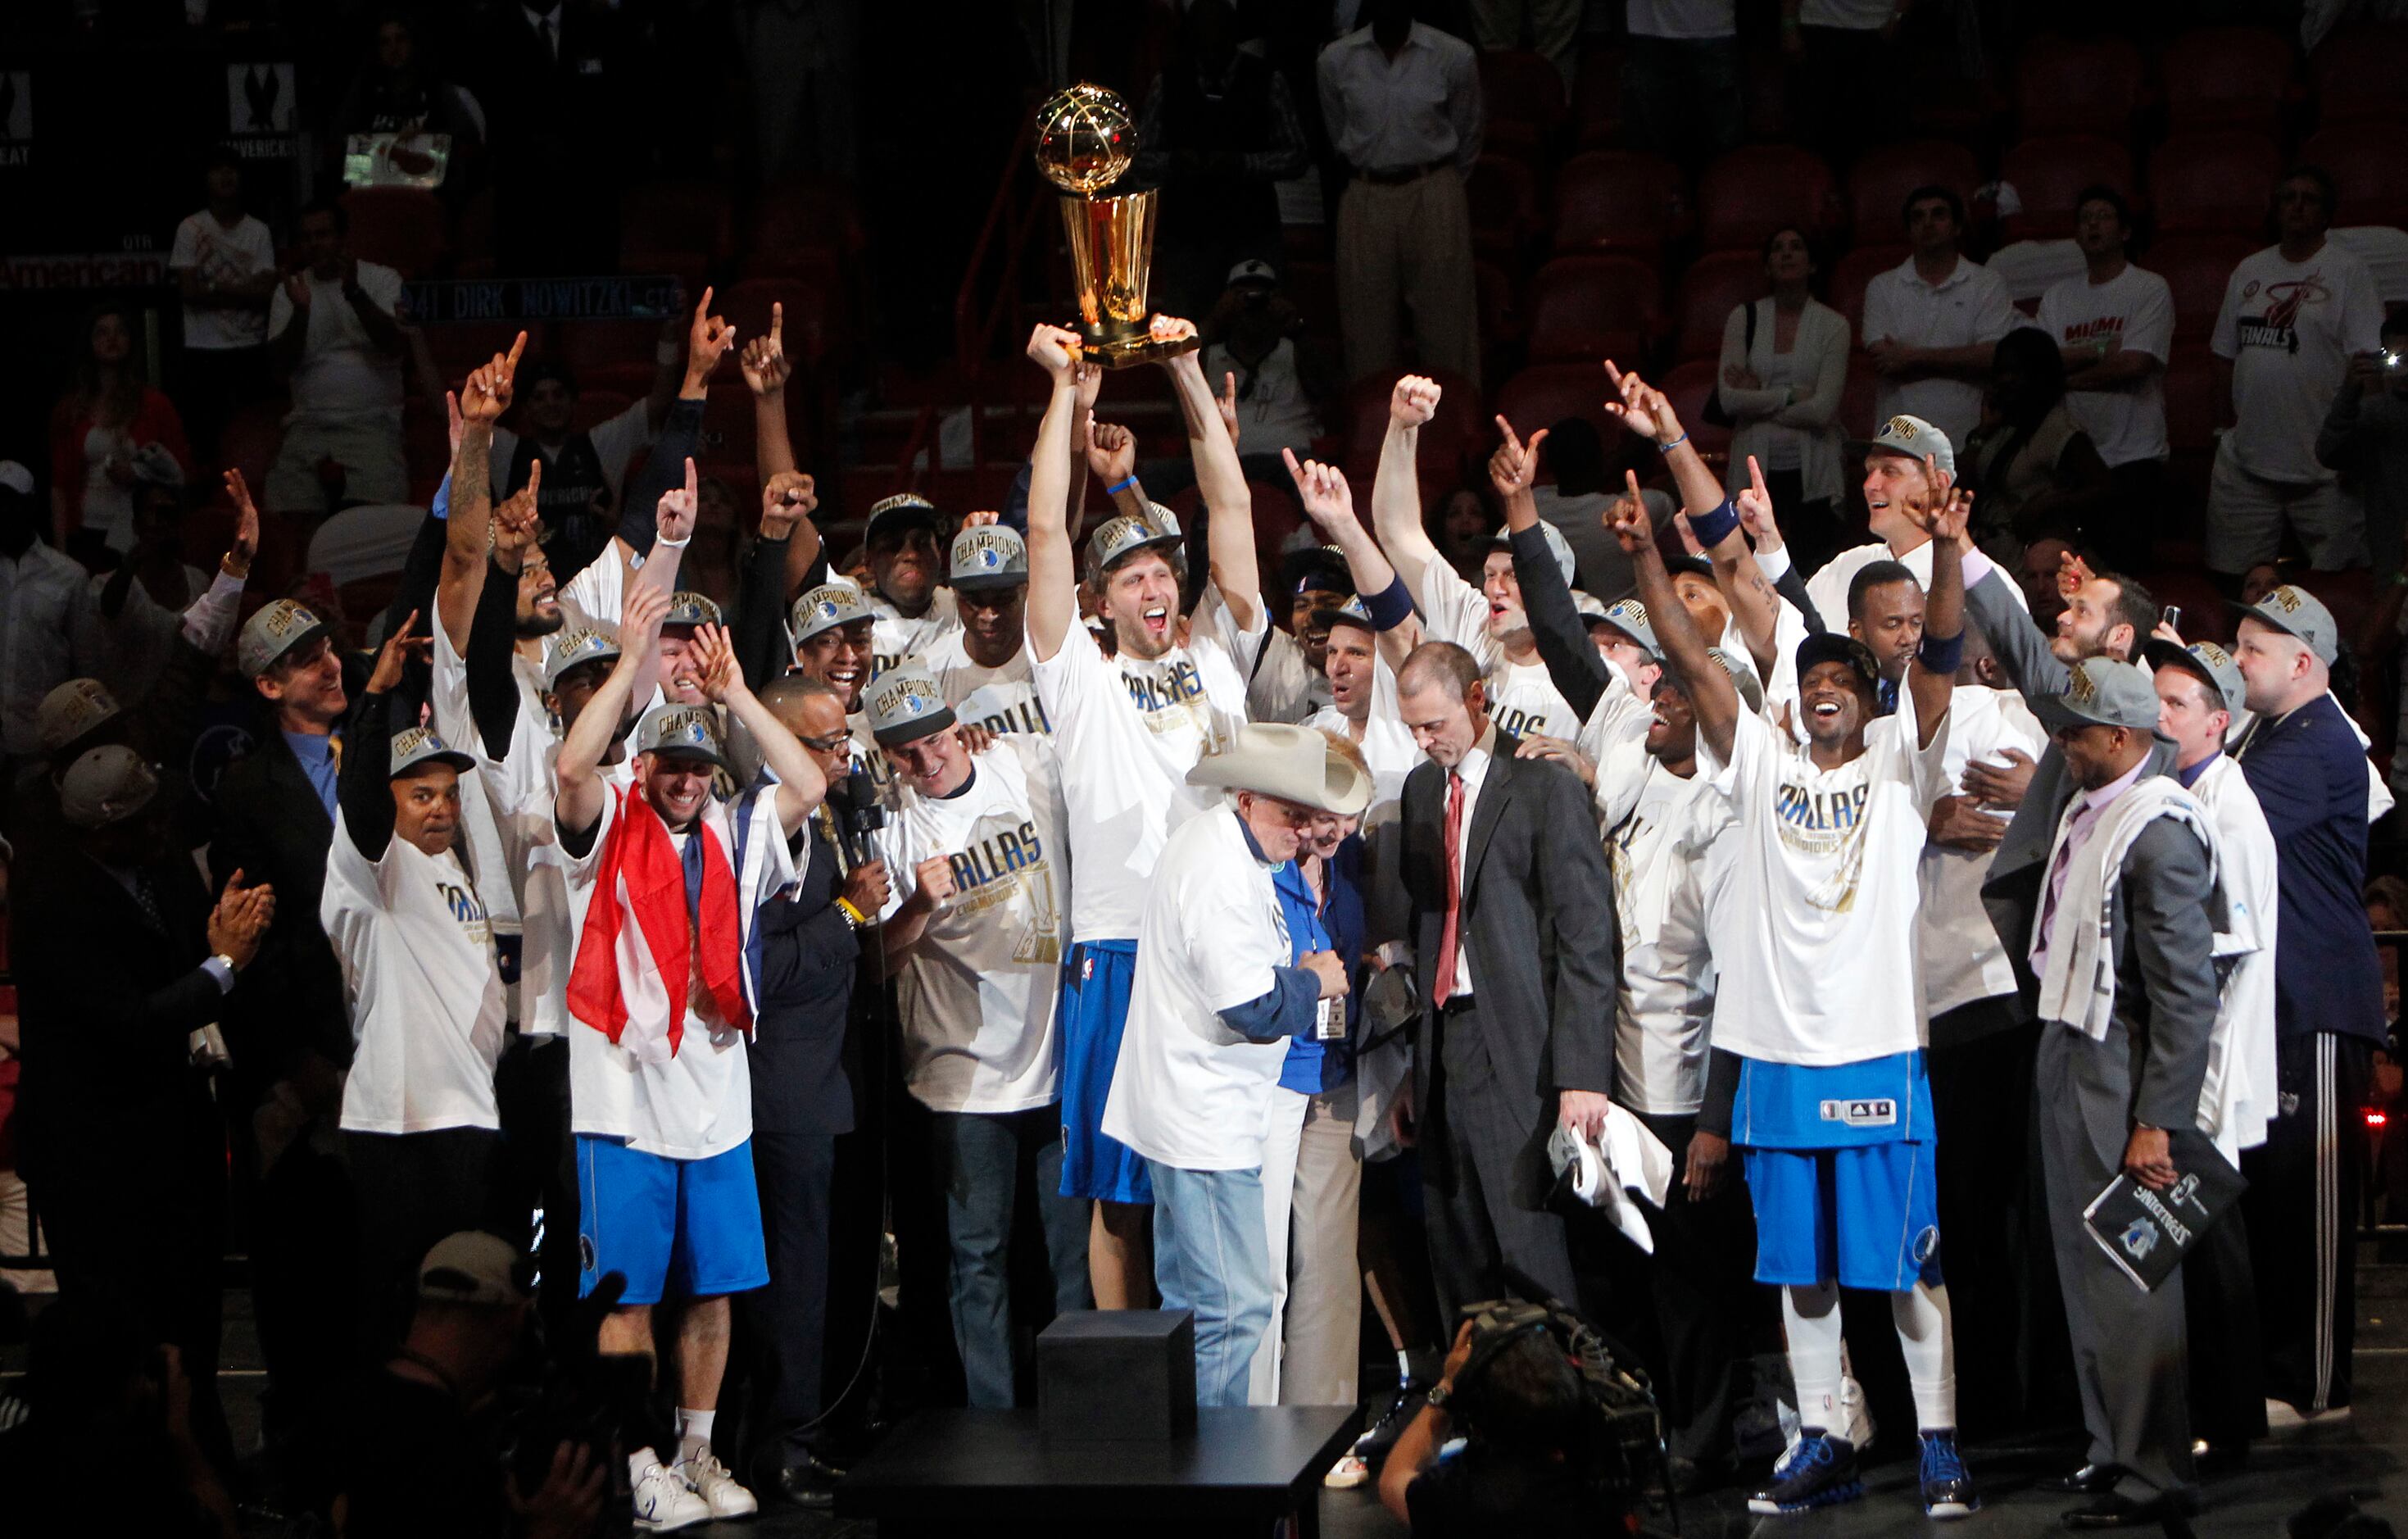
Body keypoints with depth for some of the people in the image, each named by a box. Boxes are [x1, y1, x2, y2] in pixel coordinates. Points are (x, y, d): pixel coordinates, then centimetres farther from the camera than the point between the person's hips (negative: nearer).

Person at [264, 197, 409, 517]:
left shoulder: (382, 280, 6)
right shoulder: (290, 291, 13)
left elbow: (394, 344, -11)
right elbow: (283, 364, 3)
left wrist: (354, 293, -24)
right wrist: (301, 312, -14)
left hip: (372, 422, -3)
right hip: (309, 426, 3)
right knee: (288, 514, -17)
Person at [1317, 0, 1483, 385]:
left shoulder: (1454, 57, -7)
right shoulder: (1336, 60, -3)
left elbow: (1467, 137, 8)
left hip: (1434, 196, -1)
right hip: (1366, 198, 1)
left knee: (1443, 323, 1)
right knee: (1367, 323, 3)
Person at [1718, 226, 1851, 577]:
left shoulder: (1832, 325, 0)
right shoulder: (1744, 318, 4)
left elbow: (1822, 409, -10)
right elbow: (1729, 399, -5)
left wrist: (1759, 397, -5)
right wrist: (1792, 396, -8)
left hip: (1812, 472, -1)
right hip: (1757, 467, 1)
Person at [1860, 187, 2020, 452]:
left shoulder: (1988, 285, 8)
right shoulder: (1882, 287, 12)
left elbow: (1993, 357, -5)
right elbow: (1881, 361, -1)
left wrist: (1915, 358, -7)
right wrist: (1959, 360, -2)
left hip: (1968, 440, -1)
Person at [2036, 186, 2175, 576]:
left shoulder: (2150, 289, 1)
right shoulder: (2058, 296, 16)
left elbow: (2134, 366, -11)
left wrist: (2065, 379, -2)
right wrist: (2102, 353, -9)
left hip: (2132, 459, -4)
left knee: (2120, 569, -13)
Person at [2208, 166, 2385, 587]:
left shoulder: (2349, 273, -3)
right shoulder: (2248, 272, 14)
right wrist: (2226, 427, 11)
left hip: (2323, 467, -5)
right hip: (2246, 459, 5)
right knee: (2229, 576, 6)